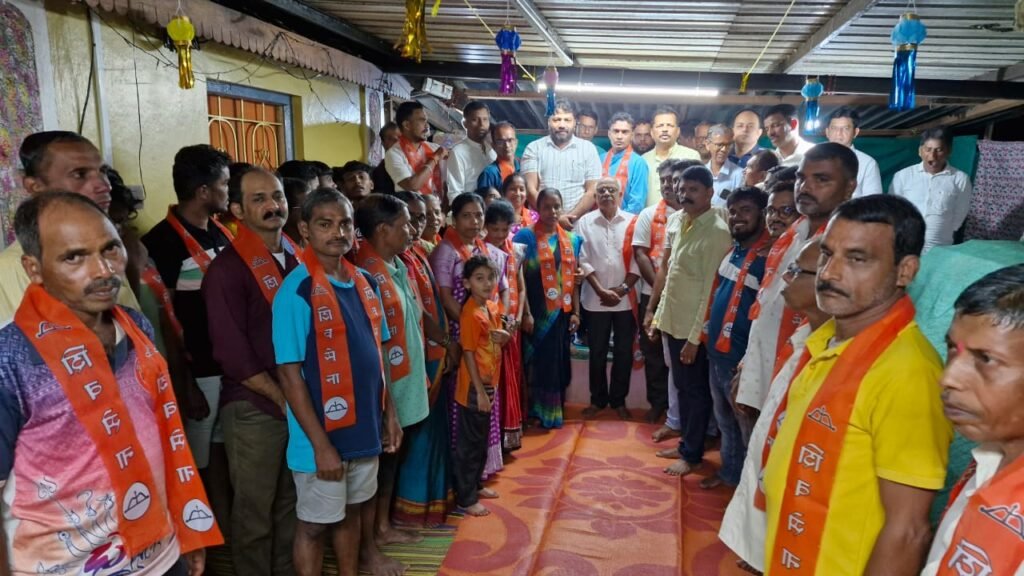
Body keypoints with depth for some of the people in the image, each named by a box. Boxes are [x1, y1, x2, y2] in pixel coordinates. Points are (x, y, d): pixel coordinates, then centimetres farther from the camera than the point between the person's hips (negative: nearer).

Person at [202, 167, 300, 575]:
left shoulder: (297, 258, 7)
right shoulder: (227, 269, -12)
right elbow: (232, 354, -17)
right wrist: (282, 398, -12)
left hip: (300, 402, 6)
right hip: (254, 408, -6)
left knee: (291, 503, 19)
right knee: (254, 510, 9)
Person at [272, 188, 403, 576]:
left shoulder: (366, 283, 4)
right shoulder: (296, 292, -16)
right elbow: (289, 374, -17)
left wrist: (389, 413, 9)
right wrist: (320, 443, -19)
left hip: (363, 428, 6)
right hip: (322, 436, -6)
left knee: (352, 512, 21)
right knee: (314, 523, 10)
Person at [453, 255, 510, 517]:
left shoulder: (493, 307, 5)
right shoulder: (471, 313, -20)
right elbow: (468, 354, -20)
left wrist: (504, 337, -7)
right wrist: (480, 391, -20)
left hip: (489, 383, 9)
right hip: (473, 387, -8)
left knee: (482, 440, 20)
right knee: (469, 443, 2)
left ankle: (476, 485, 35)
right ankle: (465, 498, 13)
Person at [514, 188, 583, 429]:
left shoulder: (571, 239, 9)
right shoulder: (526, 236, -4)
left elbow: (573, 279, 11)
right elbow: (519, 278, -8)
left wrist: (575, 312, 6)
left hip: (561, 313, 4)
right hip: (536, 313, -4)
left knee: (558, 364, 11)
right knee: (537, 363, 3)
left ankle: (554, 412, 26)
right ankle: (535, 413, 17)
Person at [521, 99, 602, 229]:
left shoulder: (588, 148, 9)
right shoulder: (534, 148, 7)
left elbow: (592, 191, 4)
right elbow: (531, 190, -1)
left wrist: (571, 218, -9)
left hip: (577, 225, 0)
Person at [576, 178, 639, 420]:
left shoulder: (633, 222, 1)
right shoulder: (585, 222, 2)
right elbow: (583, 261, -3)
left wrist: (622, 289, -10)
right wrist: (602, 291, -11)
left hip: (625, 299, 0)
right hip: (596, 299, 0)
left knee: (624, 352, 7)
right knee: (597, 352, 9)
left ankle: (619, 400, 21)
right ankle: (598, 399, 22)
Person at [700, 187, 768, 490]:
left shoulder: (768, 256, -16)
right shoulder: (732, 250, 9)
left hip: (741, 356, -8)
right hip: (717, 349, 9)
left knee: (746, 423, 5)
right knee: (724, 419, 22)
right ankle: (729, 472, 38)